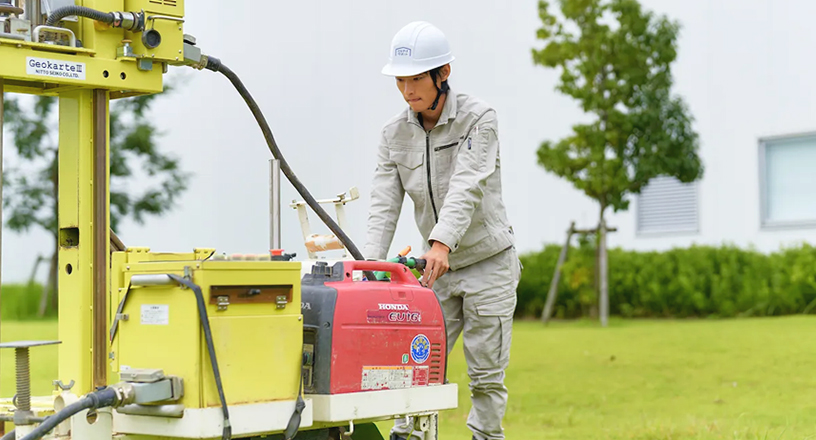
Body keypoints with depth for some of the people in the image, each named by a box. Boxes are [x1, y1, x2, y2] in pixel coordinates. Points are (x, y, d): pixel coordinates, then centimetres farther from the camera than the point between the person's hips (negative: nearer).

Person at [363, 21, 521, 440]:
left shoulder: (478, 118, -15)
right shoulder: (395, 133, -1)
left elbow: (467, 188, -28)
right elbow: (384, 204, -9)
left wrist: (442, 242, -44)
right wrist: (370, 262, -24)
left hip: (488, 261, -4)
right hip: (437, 267, 4)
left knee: (486, 376, -1)